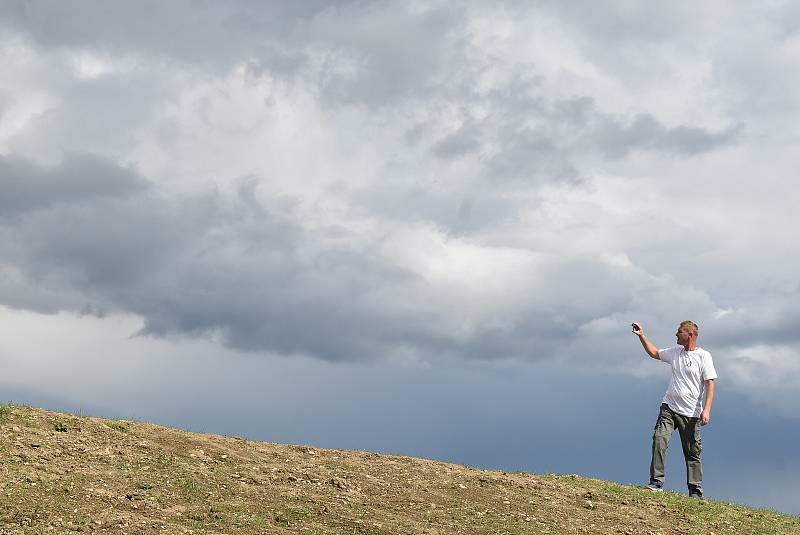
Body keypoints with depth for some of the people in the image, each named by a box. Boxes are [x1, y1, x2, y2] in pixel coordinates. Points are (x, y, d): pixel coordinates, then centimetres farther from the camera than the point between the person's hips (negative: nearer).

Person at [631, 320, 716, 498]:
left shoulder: (703, 356, -6)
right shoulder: (675, 352, 11)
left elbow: (710, 384, -9)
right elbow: (654, 353, 29)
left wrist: (706, 410, -17)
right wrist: (642, 336, 20)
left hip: (691, 413, -4)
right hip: (669, 407, 4)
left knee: (692, 452, 3)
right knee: (659, 440, -14)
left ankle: (695, 491, 11)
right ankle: (656, 482, -12)